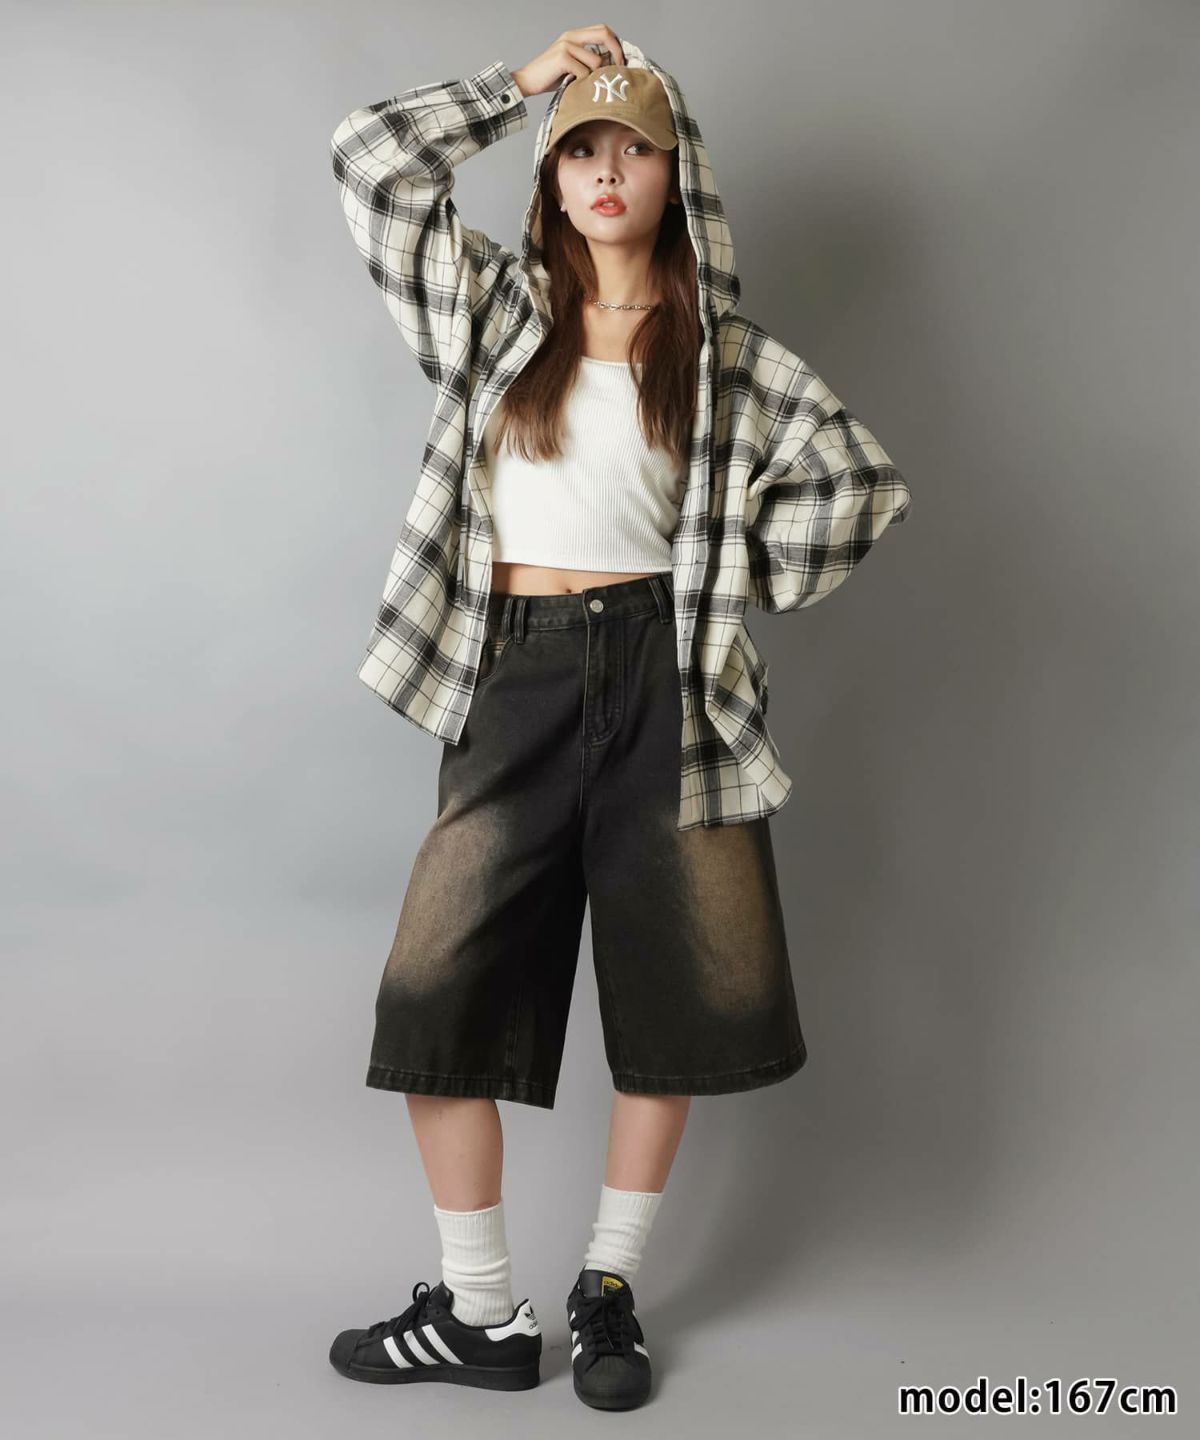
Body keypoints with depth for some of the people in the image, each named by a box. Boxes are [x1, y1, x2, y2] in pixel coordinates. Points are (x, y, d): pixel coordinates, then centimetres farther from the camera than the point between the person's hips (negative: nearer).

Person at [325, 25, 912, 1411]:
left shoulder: (727, 353, 9)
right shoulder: (495, 306, 11)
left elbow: (862, 478, 10)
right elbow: (369, 156, 5)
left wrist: (740, 582, 4)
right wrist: (523, 79, 7)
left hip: (665, 679, 0)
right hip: (512, 676, 0)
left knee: (673, 992, 4)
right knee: (438, 990, -5)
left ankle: (610, 1290, 23)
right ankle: (479, 1312, 10)